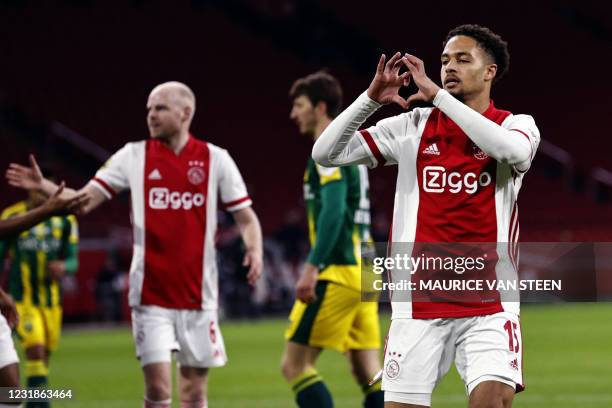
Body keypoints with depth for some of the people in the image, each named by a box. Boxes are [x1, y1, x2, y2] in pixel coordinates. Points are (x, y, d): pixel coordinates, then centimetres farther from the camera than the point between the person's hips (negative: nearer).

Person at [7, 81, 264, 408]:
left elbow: (246, 217, 5)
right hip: (150, 293, -1)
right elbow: (84, 201, -2)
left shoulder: (215, 159, 1)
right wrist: (44, 187, -19)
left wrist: (255, 249, -14)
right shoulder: (134, 156, 1)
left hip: (198, 294, 1)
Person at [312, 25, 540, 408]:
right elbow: (325, 153, 3)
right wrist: (371, 99, -11)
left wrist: (437, 94, -23)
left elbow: (514, 149, -25)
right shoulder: (413, 127, 6)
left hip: (489, 307, -2)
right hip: (419, 306, 2)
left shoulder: (515, 125, 1)